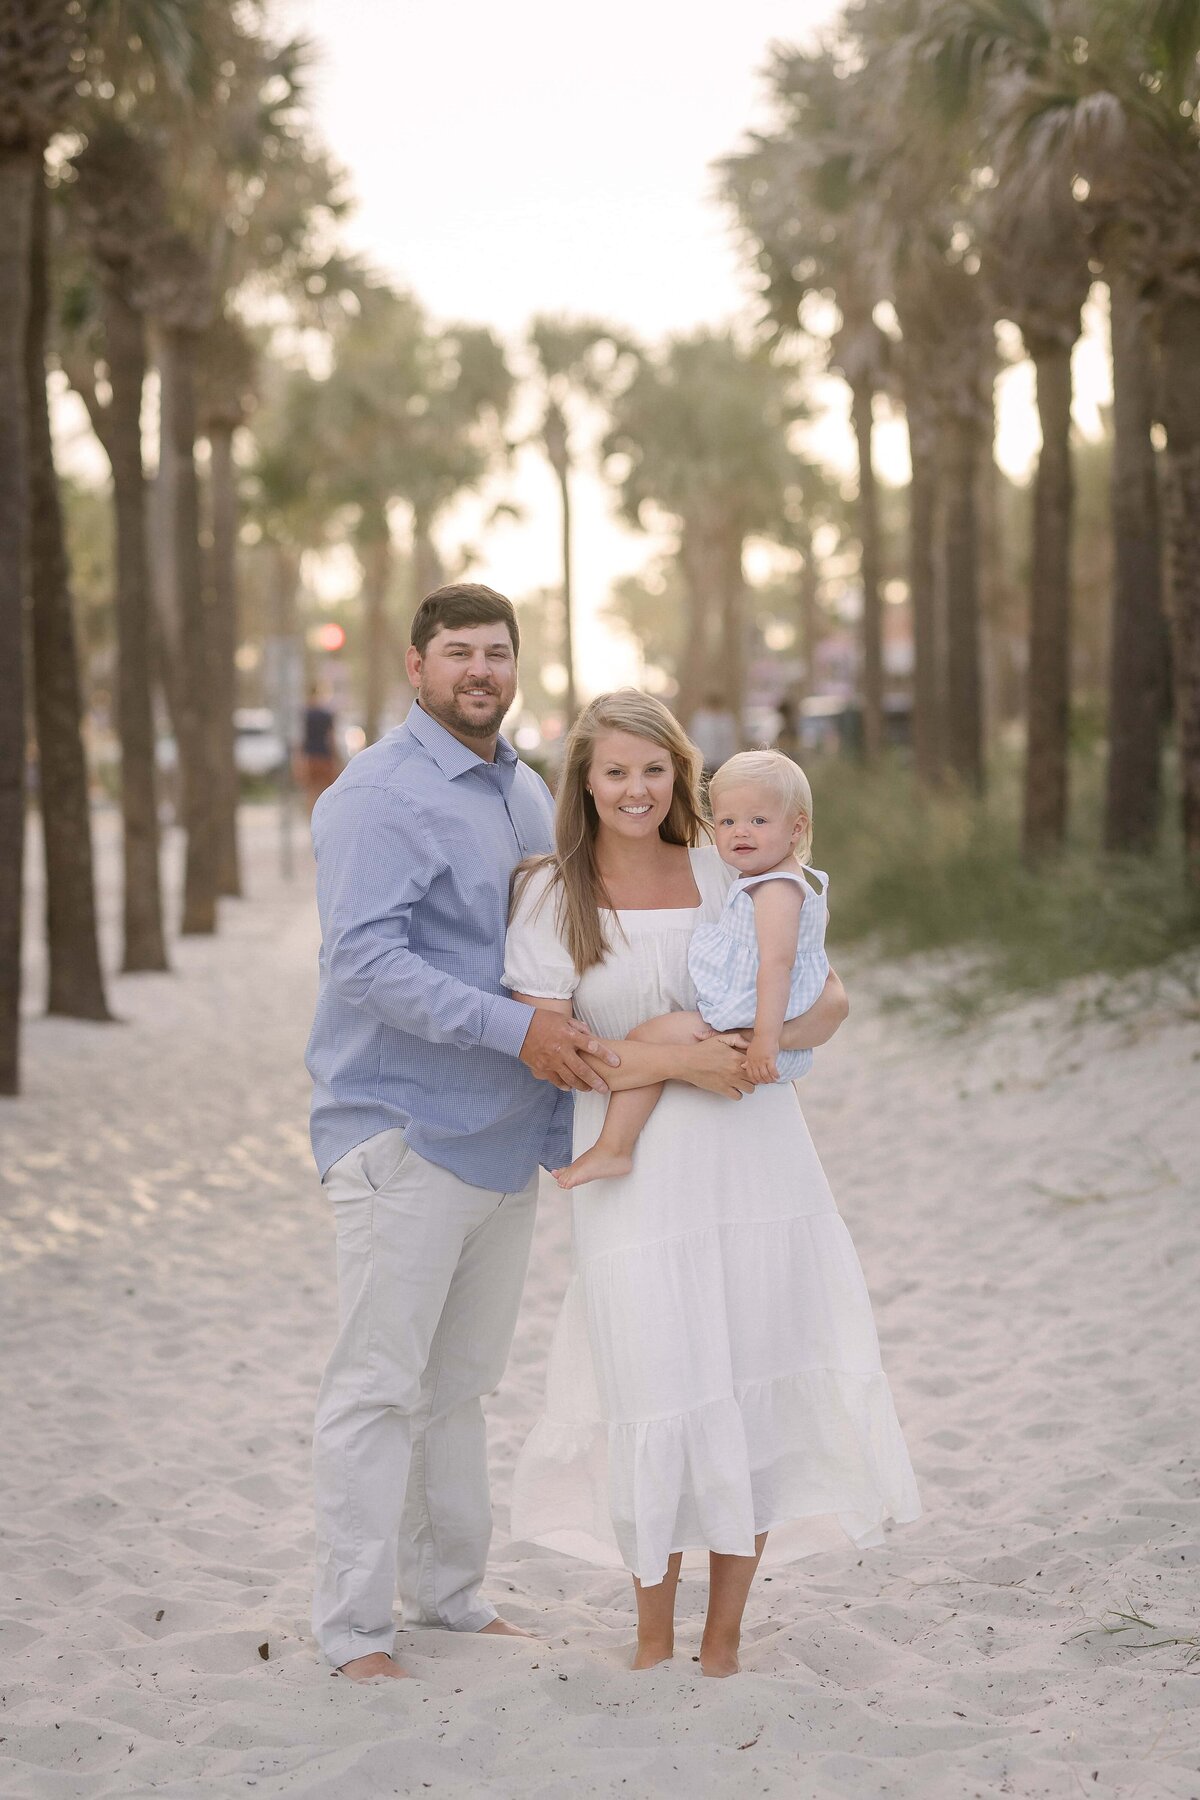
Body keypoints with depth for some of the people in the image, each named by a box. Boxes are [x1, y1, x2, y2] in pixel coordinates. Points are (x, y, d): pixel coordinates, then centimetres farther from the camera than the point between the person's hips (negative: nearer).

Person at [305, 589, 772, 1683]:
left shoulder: (526, 793, 16)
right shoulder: (379, 796, -11)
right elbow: (364, 957, -21)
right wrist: (513, 1028, -24)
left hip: (504, 1133, 8)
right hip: (403, 1129, -8)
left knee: (461, 1382, 15)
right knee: (379, 1386, -5)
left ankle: (449, 1591, 26)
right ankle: (355, 1625, 1)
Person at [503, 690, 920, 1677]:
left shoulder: (731, 873, 6)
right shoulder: (554, 895, 1)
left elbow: (828, 997, 9)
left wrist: (781, 1033, -13)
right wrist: (660, 1055, -16)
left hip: (753, 1147, 2)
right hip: (634, 1163, -2)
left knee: (759, 1390, 2)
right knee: (657, 1392, -3)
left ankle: (724, 1641, 16)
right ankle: (653, 1639, 18)